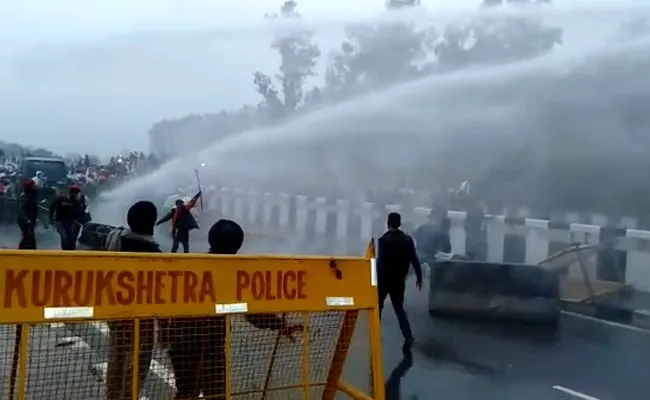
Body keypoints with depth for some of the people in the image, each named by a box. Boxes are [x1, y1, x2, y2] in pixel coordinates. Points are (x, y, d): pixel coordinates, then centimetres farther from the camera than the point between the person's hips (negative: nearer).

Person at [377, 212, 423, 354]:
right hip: (399, 279, 4)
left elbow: (380, 262, -16)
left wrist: (376, 279, -10)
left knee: (378, 305, 16)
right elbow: (415, 260, 0)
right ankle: (408, 336, -4)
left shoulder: (383, 240, -15)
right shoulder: (407, 239, -1)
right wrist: (419, 277, 9)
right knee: (399, 308, 12)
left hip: (385, 279, -4)